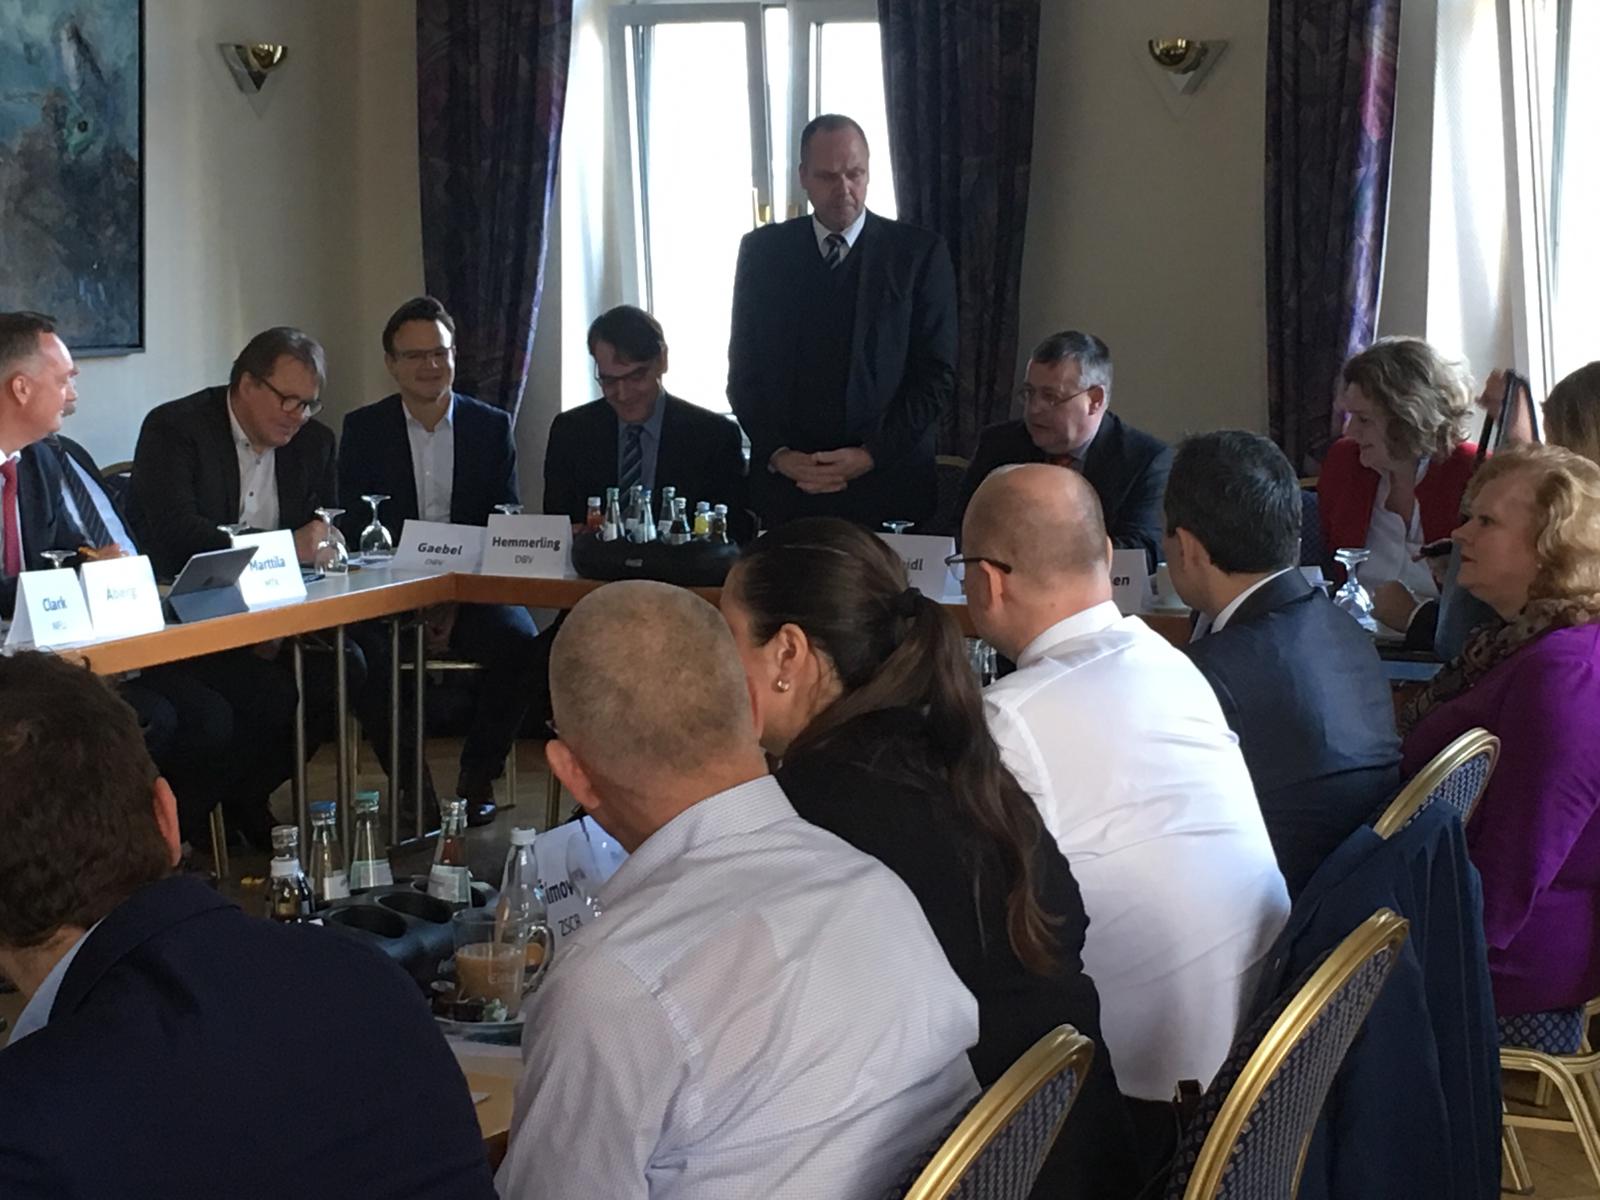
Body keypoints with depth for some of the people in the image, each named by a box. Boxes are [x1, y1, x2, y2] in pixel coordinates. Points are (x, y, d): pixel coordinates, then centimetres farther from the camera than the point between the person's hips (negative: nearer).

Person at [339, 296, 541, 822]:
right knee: (366, 653, -31)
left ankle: (478, 775, -10)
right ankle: (409, 781, -11)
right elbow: (354, 531, 1)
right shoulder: (362, 429, 7)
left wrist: (459, 599, -13)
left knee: (520, 642, -29)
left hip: (474, 593, 1)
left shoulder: (492, 427, 9)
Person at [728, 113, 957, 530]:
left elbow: (937, 375, -1)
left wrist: (871, 455, -11)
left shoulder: (920, 254, 1)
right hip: (783, 481, 1)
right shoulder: (763, 250, 7)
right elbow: (745, 370, 8)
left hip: (889, 484, -1)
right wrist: (778, 453, -7)